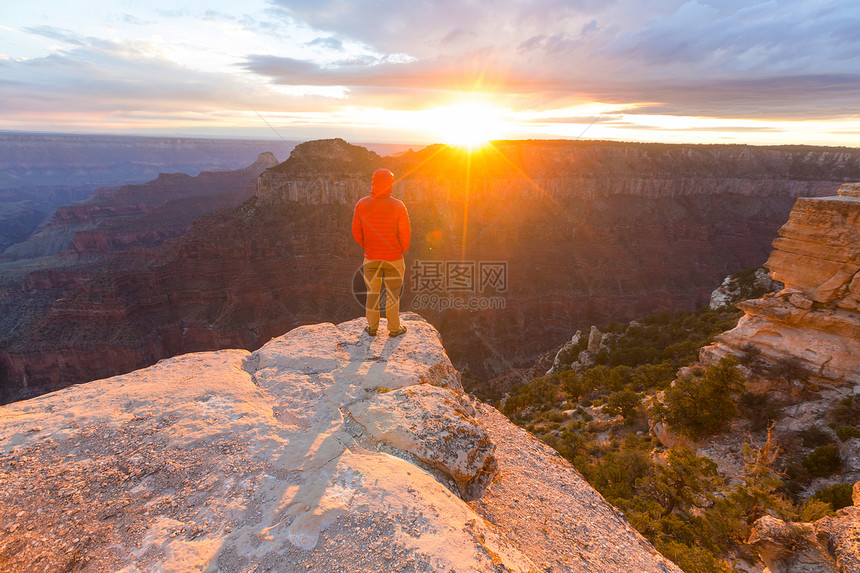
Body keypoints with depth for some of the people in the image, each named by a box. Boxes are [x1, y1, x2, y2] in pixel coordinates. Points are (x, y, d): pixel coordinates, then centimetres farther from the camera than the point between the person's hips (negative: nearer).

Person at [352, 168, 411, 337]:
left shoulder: (361, 204, -9)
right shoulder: (398, 206, -17)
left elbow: (356, 233, -2)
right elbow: (405, 234, -13)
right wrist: (402, 251, 7)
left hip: (371, 258, 2)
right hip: (394, 259, -2)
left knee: (372, 293, 16)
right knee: (392, 294, 11)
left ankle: (372, 327, 29)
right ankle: (394, 328, 24)